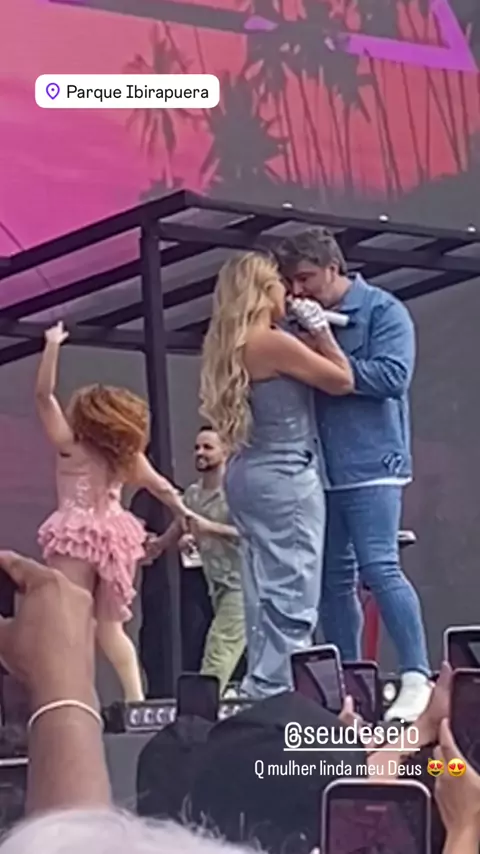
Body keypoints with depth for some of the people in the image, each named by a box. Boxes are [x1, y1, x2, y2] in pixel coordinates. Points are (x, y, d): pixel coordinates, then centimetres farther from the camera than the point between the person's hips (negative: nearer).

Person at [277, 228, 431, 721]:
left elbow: (392, 376, -15)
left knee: (379, 569, -13)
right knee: (333, 577, 7)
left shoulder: (383, 311, -2)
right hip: (319, 466, 6)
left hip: (370, 464, -6)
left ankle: (417, 678, -9)